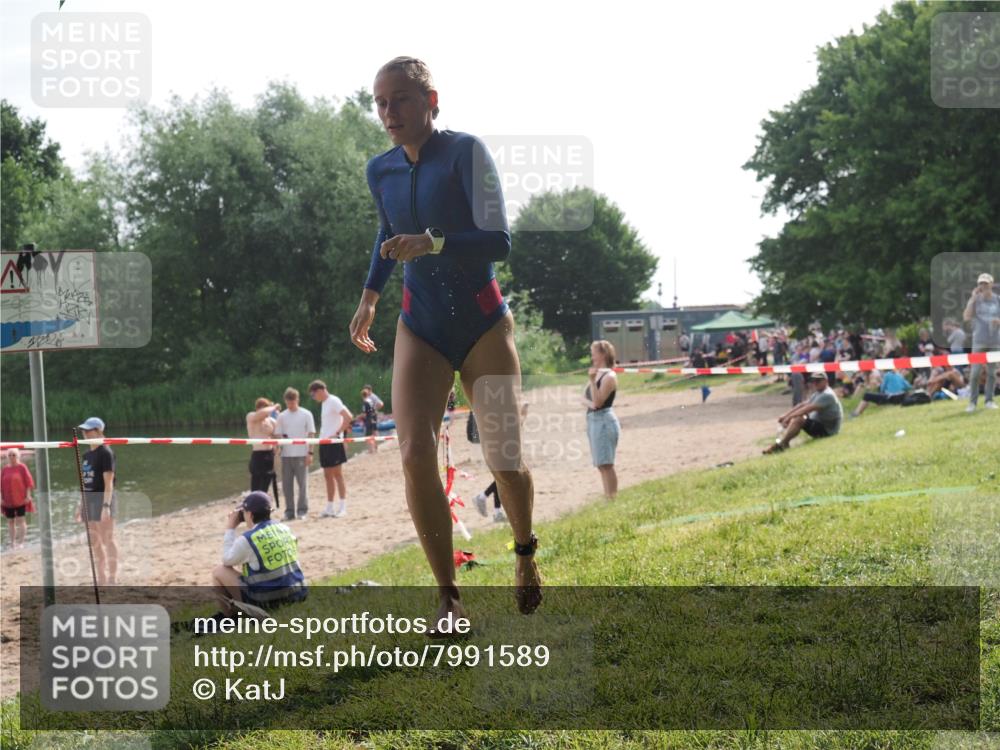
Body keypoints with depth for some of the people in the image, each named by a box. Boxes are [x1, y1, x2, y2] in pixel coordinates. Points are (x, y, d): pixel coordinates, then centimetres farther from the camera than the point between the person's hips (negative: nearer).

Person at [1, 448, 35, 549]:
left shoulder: (22, 467, -3)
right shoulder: (5, 469, 7)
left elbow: (28, 481, -5)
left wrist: (28, 495, -11)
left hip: (20, 499, -4)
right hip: (8, 500, 4)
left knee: (20, 520, -6)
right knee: (10, 521, 8)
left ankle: (21, 542, -2)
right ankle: (12, 543, 15)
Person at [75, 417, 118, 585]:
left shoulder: (105, 453, -10)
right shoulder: (87, 455, 14)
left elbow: (108, 482, -16)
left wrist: (106, 505, -23)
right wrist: (81, 505, 16)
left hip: (103, 499, -8)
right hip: (89, 499, 8)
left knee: (107, 540, -5)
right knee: (94, 542, 11)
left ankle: (112, 579, 0)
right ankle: (101, 579, 18)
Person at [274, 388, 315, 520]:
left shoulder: (306, 414, 0)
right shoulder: (282, 416, 8)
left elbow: (311, 435, -1)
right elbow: (277, 435, 8)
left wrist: (310, 453, -7)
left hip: (301, 454, -3)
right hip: (286, 455, 3)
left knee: (303, 483, 0)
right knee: (287, 484, 5)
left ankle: (302, 510, 7)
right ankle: (289, 511, 12)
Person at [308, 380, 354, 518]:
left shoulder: (333, 401, -10)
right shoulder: (324, 403, 17)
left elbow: (348, 417, -21)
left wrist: (337, 433, -19)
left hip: (334, 442, -9)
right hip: (324, 443, 9)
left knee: (337, 474, -6)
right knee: (328, 476, 9)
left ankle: (342, 507, -4)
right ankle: (329, 508, 13)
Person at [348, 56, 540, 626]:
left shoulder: (466, 152, -13)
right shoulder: (381, 171, 4)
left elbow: (499, 241, -21)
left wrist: (434, 243, -35)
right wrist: (371, 295, 16)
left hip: (483, 323, -3)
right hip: (421, 327, 4)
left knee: (504, 459, 0)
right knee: (415, 454, -16)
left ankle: (526, 553, 33)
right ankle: (449, 597, -6)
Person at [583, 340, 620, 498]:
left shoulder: (609, 376, -11)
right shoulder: (596, 373, 15)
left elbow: (598, 401, -17)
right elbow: (584, 397, 14)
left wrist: (592, 380, -24)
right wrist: (589, 403, -7)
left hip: (604, 421, -9)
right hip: (593, 419, 9)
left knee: (606, 464, -12)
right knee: (601, 465, 11)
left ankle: (612, 497, -13)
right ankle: (607, 496, 16)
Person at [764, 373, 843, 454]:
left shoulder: (827, 395, -20)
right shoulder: (818, 393, 14)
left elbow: (808, 409, -25)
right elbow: (803, 405, 11)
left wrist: (789, 416, -23)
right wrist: (785, 415, 1)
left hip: (826, 430, -11)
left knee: (797, 419, -27)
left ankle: (779, 445, -22)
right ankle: (784, 442, -11)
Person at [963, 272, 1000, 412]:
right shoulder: (975, 299, 2)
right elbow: (966, 317, -11)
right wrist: (973, 298, -15)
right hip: (979, 341, -2)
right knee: (975, 371, -7)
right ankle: (972, 401, -2)